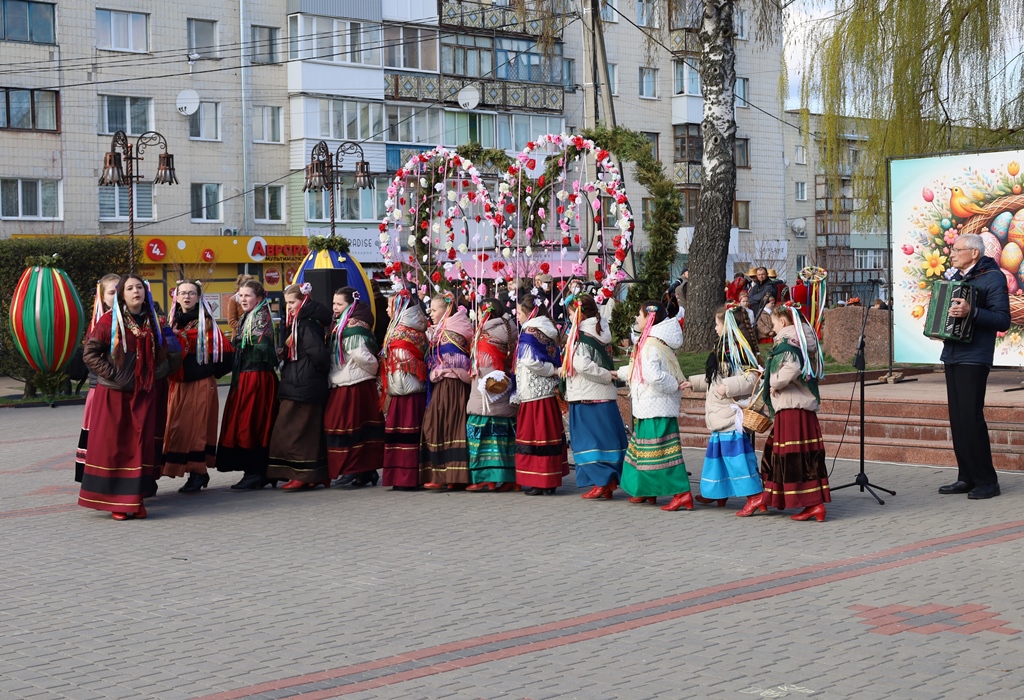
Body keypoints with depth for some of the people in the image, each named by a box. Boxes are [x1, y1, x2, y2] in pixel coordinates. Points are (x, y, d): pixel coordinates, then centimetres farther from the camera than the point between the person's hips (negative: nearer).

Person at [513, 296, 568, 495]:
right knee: (549, 434, 10)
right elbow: (556, 360, 13)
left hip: (533, 393, -8)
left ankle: (535, 483, -2)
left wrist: (552, 370, -9)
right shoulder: (548, 332, 11)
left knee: (532, 436, -3)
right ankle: (549, 481, 15)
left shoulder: (529, 333, -12)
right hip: (548, 391, 8)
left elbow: (531, 361, -20)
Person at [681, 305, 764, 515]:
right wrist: (693, 382, 35)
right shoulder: (724, 348, 18)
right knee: (717, 449, 17)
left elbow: (752, 377, -23)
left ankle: (754, 494, -13)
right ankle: (717, 492, 29)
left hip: (732, 413, -11)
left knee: (736, 451, -13)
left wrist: (728, 386, -29)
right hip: (721, 414, 11)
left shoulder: (739, 348, -14)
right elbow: (714, 379, 30)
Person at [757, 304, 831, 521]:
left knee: (795, 456, -6)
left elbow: (791, 368, -30)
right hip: (806, 403, 10)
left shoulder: (787, 342, -13)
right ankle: (768, 499, 25)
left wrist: (775, 384, -12)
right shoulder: (804, 339, 15)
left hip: (791, 407, -10)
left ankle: (815, 504, -5)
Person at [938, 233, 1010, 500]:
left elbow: (1003, 320, -17)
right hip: (952, 355, 8)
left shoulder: (992, 278, -9)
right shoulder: (956, 278, 16)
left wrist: (972, 312, -29)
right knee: (957, 419, 8)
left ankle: (986, 481, -3)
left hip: (974, 358, -8)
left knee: (971, 417, -10)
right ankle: (967, 478, 14)